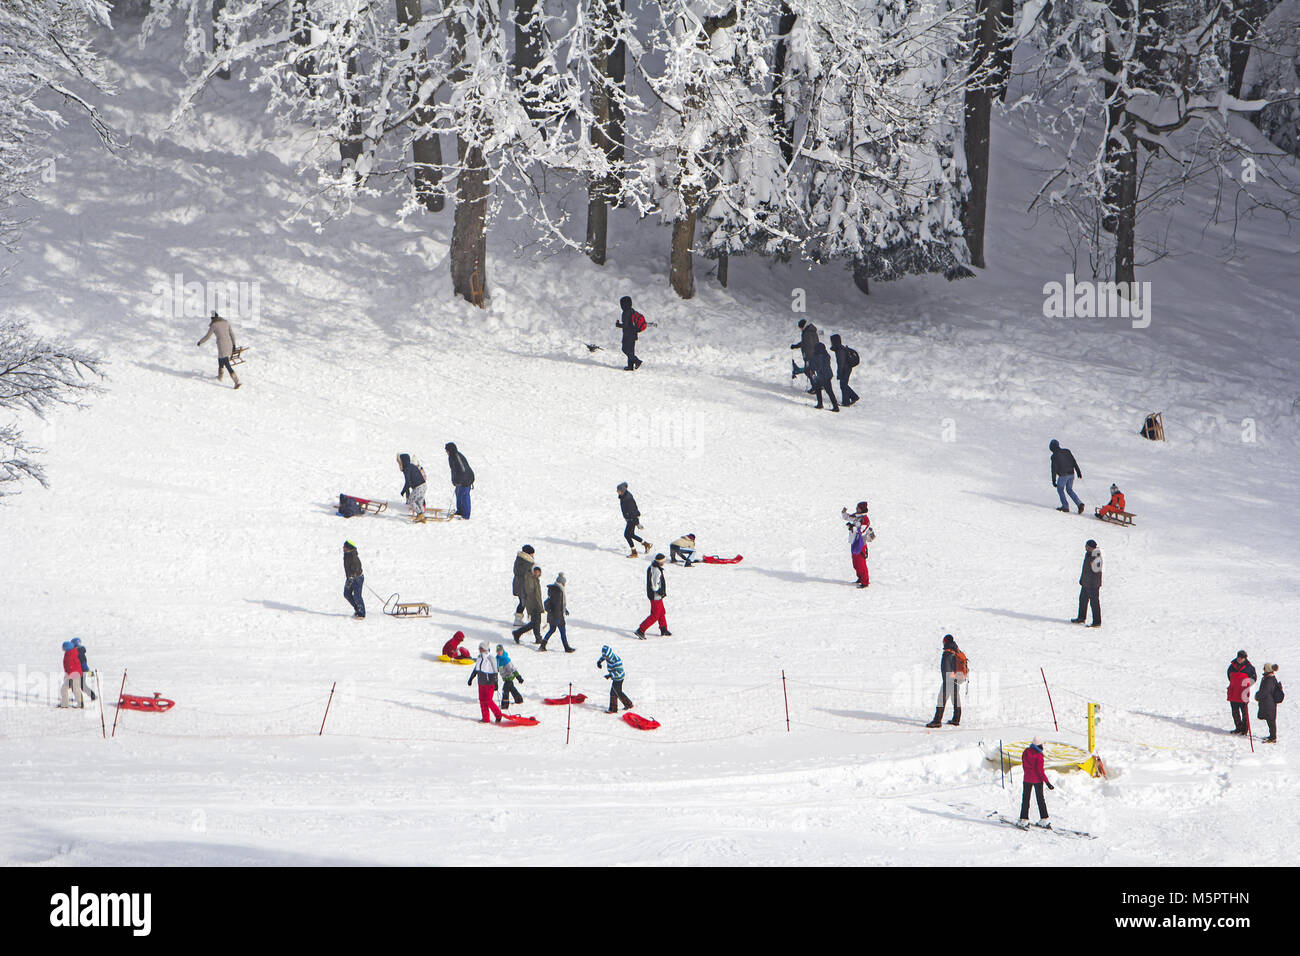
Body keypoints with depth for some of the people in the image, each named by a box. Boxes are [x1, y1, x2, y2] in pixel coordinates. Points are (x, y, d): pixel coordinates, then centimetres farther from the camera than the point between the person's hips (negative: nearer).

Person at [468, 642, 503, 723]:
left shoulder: (490, 658, -13)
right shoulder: (480, 657, 8)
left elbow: (494, 671, -13)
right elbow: (475, 669, 21)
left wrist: (495, 683, -16)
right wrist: (471, 678, 22)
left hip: (489, 683, -7)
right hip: (481, 683, 7)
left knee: (488, 701, -6)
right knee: (482, 701, 5)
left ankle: (498, 715, 12)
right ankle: (485, 718, 13)